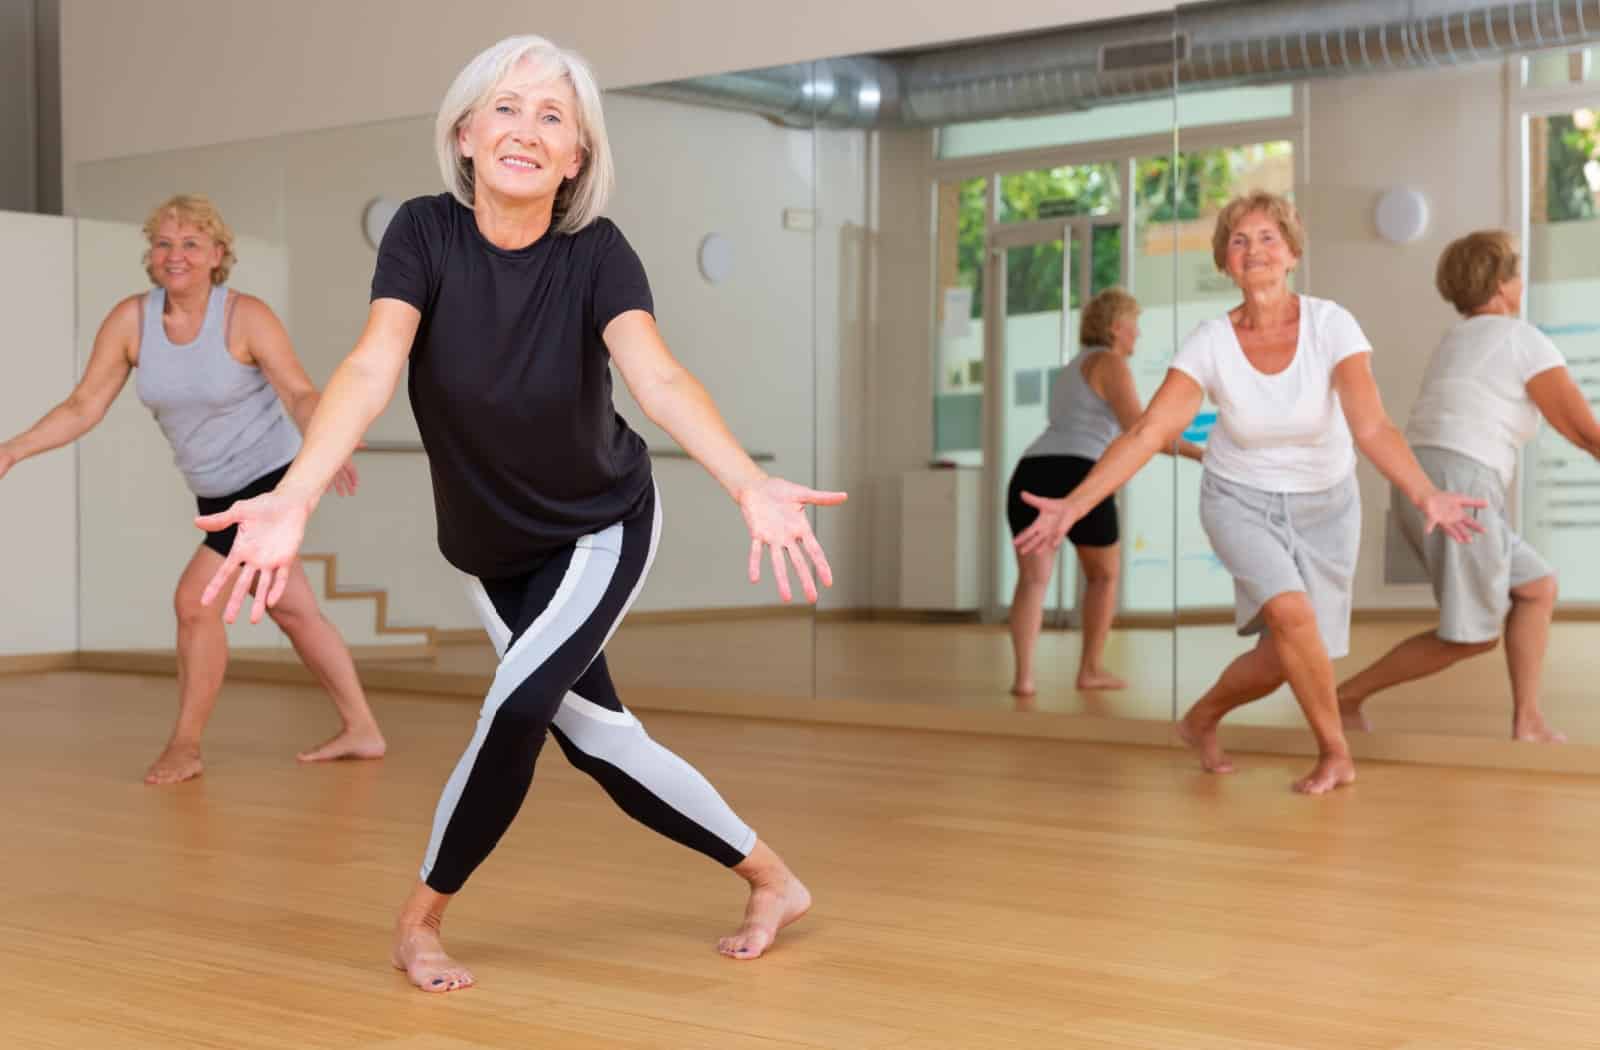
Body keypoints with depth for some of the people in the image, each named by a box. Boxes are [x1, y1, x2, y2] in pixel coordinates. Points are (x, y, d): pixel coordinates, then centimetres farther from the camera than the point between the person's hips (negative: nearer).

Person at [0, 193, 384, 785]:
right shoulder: (131, 320, -7)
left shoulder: (245, 317, -19)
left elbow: (300, 394, -21)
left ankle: (185, 745, 1)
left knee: (194, 598, -14)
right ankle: (360, 730, 27)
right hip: (215, 493, 6)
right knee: (293, 609, 14)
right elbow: (83, 407, -6)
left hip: (271, 479, -6)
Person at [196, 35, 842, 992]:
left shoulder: (597, 252, -23)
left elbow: (657, 376, -39)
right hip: (491, 548, 3)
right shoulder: (425, 234, -20)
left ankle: (422, 917, 5)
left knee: (520, 702, -19)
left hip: (606, 528, -2)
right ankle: (774, 878, 25)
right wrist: (294, 498, -53)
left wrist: (751, 486, -57)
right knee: (598, 736, 5)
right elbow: (373, 367, -35)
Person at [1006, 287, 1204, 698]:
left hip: (1030, 475, 6)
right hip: (1077, 479, -6)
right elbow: (1138, 429, -8)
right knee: (1104, 574, 16)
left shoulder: (1071, 371, 30)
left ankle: (1024, 676, -17)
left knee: (1033, 580, 0)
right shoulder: (1110, 363, 4)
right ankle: (1091, 669, 21)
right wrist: (1198, 453, -7)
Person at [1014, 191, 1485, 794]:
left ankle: (1202, 719, 34)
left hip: (1323, 504, 1)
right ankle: (1334, 752, -3)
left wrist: (1426, 496, -50)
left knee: (1282, 660, 2)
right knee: (1291, 612, -26)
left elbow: (1372, 428, -32)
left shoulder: (1331, 325, -22)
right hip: (1240, 500, -1)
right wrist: (1073, 506, -36)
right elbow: (1146, 434, -24)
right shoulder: (1211, 343, -19)